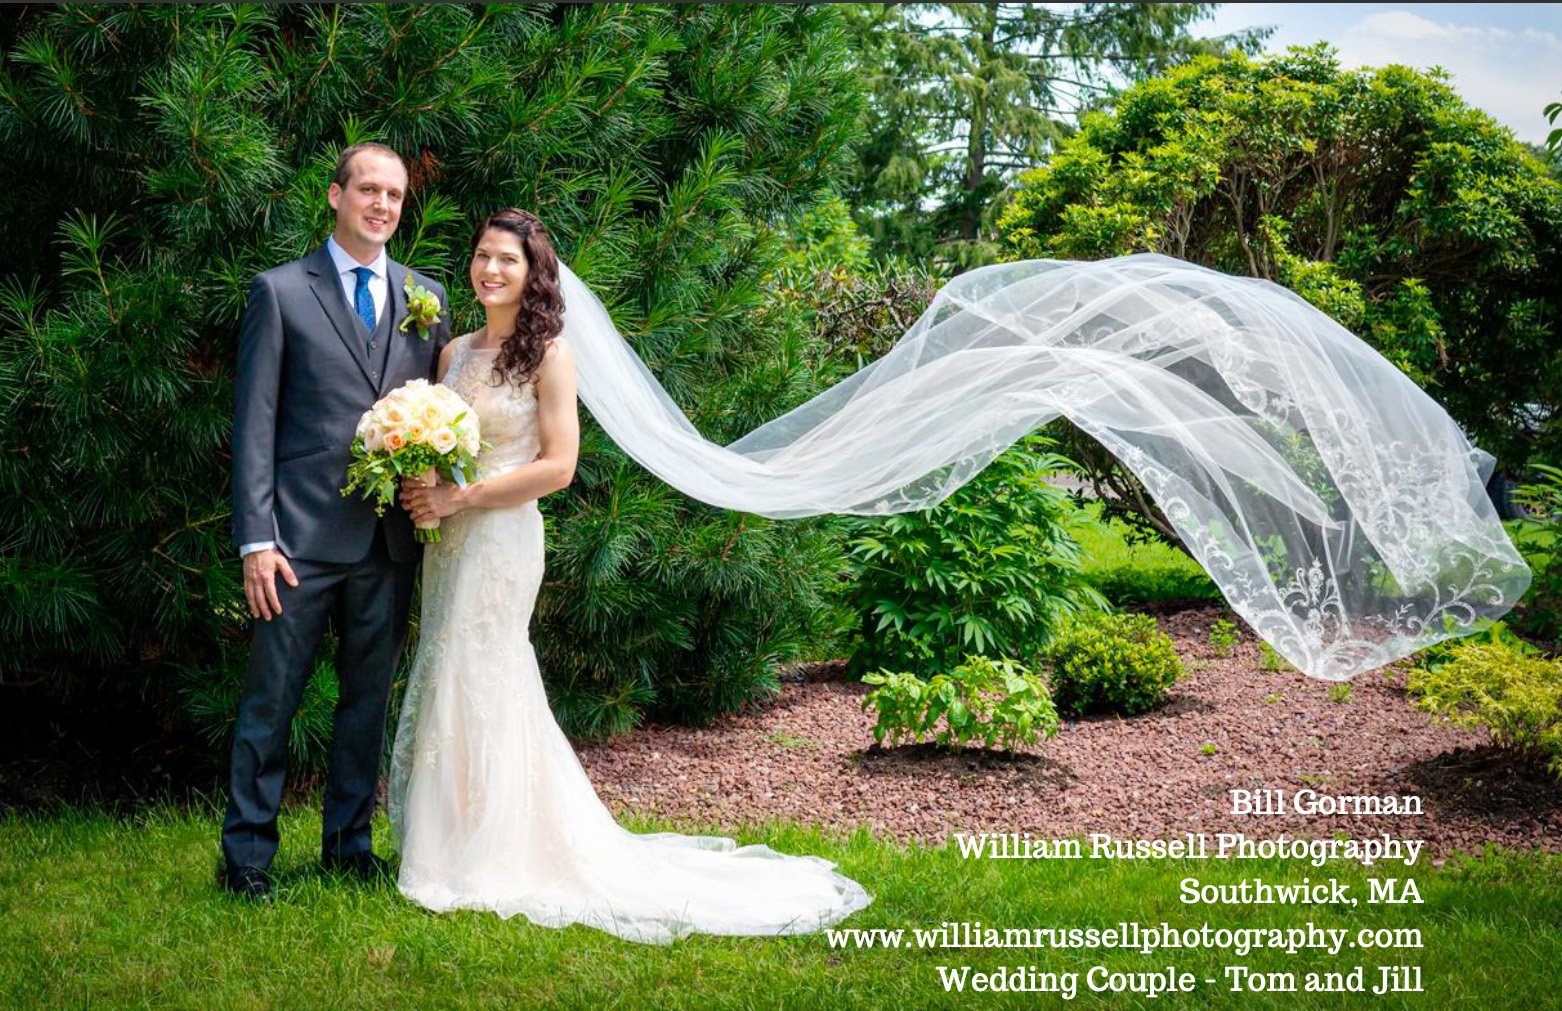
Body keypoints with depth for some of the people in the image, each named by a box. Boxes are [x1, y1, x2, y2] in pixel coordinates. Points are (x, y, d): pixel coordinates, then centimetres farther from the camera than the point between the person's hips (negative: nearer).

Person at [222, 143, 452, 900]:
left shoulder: (425, 296, 11)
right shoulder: (281, 291, 0)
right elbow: (254, 422, -4)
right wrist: (255, 539, -10)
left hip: (390, 540, 4)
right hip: (302, 535, -4)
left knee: (369, 698, 12)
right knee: (270, 700, 2)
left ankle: (348, 843, 25)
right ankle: (247, 853, 14)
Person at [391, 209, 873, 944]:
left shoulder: (549, 355, -8)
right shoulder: (455, 353, 11)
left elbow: (557, 467, -14)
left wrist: (459, 497, -16)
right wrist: (418, 491, -5)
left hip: (501, 537, -7)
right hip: (448, 539, 7)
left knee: (475, 689, -3)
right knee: (448, 686, 10)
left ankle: (484, 863, 8)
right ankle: (458, 853, 22)